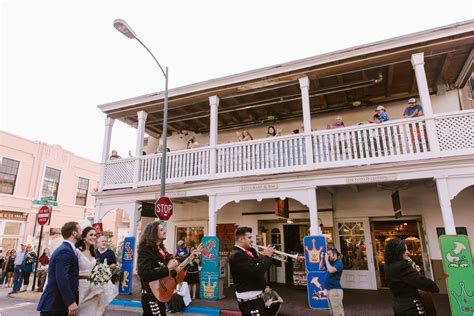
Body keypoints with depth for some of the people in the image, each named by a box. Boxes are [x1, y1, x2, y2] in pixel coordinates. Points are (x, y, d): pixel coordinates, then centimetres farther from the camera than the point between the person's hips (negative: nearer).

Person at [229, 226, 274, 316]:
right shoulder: (237, 255, -22)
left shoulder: (245, 252, 9)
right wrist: (267, 256, -16)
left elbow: (257, 266, 14)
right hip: (249, 299, -10)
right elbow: (257, 272, -27)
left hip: (254, 296, 10)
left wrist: (268, 256, 1)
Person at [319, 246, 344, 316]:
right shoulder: (330, 262, 11)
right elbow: (321, 268, 18)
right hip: (329, 290, 9)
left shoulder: (339, 263, -13)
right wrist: (322, 259, 6)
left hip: (335, 290, -9)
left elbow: (331, 270, -29)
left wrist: (326, 259, -19)